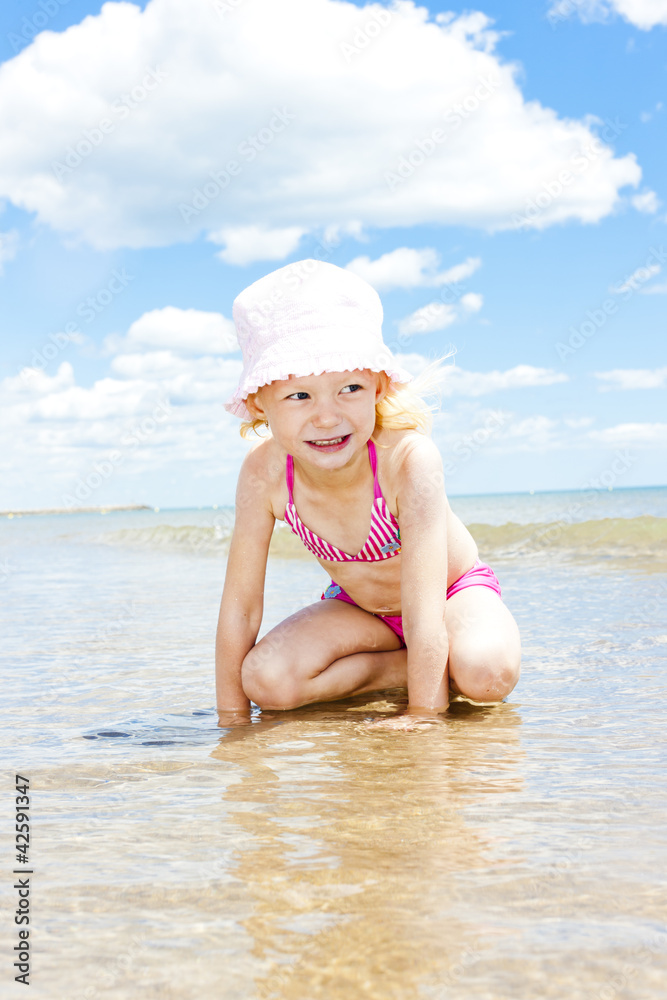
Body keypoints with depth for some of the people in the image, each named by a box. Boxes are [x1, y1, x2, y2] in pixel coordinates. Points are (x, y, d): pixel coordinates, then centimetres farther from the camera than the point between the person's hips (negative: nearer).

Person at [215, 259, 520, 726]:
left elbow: (424, 610, -36)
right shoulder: (265, 473, -26)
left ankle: (436, 670, -1)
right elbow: (240, 604, -17)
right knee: (265, 678, -23)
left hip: (456, 591, -3)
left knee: (485, 673, -36)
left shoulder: (409, 460, -37)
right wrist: (232, 715, -14)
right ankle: (406, 663, -3)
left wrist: (423, 717, -36)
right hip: (357, 605, 4)